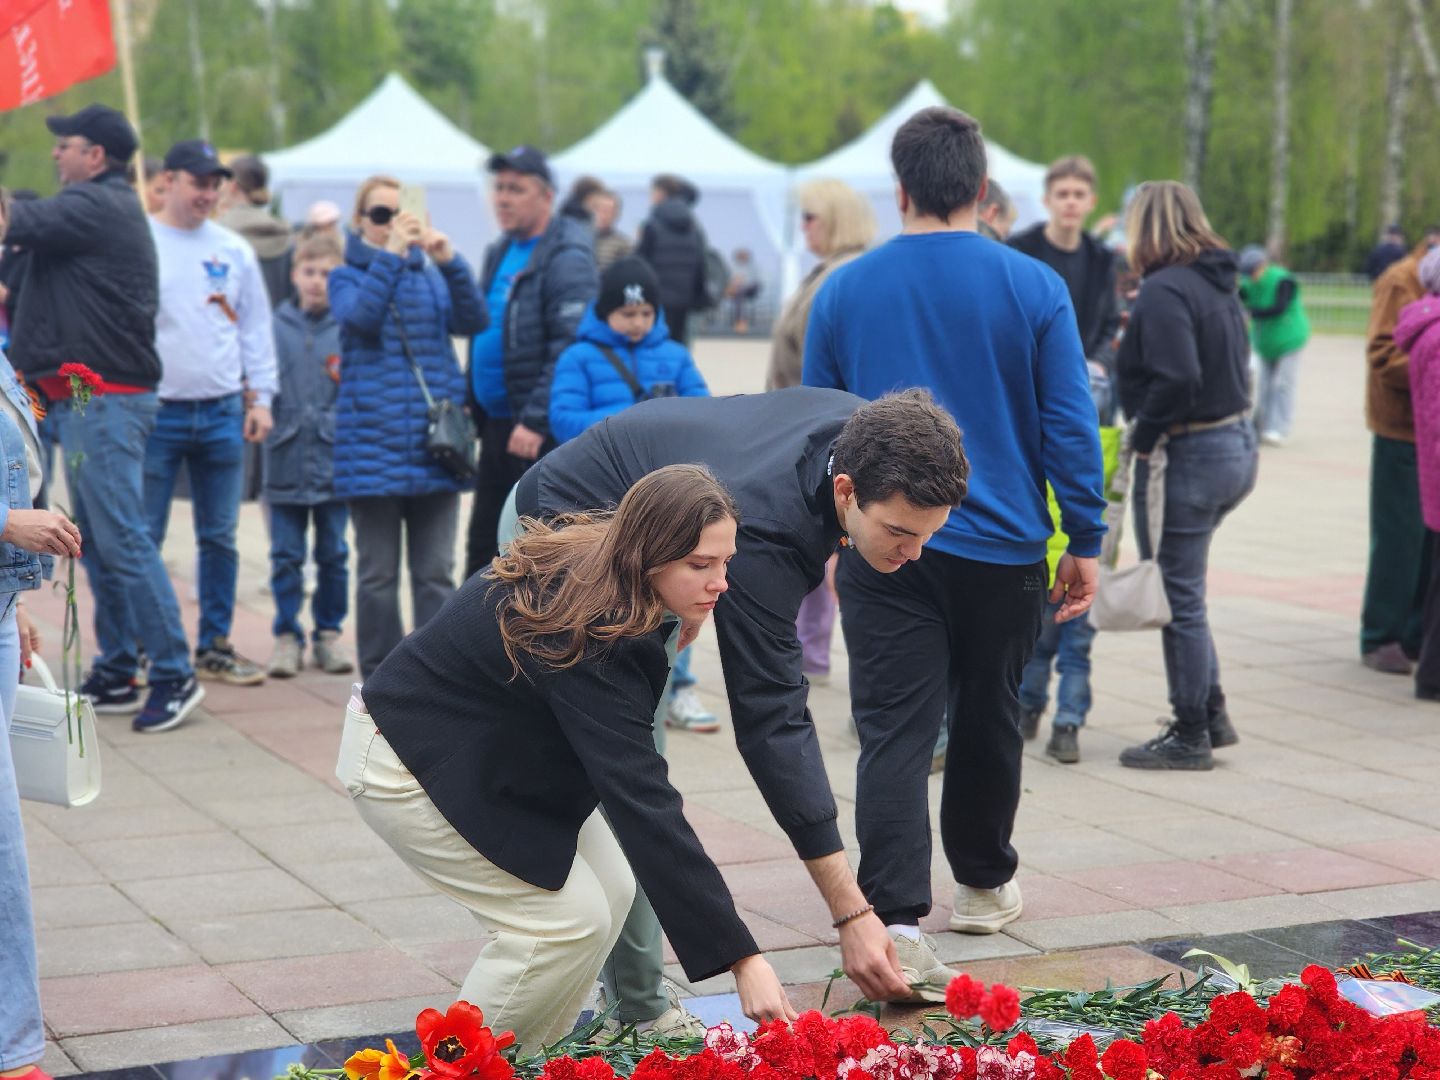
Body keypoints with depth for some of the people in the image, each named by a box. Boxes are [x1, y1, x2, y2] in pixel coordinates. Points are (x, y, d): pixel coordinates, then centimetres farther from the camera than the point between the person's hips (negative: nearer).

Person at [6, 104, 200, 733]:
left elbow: (18, 224, -19)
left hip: (103, 399, -10)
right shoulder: (112, 209, 20)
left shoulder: (96, 205, -10)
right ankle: (115, 675, 17)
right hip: (90, 398, 10)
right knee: (98, 542, 12)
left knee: (121, 537, -10)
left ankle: (174, 675, -8)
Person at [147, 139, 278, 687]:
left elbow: (256, 327, 13)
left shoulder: (233, 250, 9)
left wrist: (260, 397, 7)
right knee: (143, 539, -2)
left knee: (220, 537, 9)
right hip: (157, 414, -4)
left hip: (223, 414, 4)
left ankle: (215, 646, 18)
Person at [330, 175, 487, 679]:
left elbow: (474, 320, -4)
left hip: (435, 438, 2)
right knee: (378, 573, 3)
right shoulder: (347, 276, 5)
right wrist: (391, 253, -20)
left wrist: (449, 260, -16)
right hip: (373, 440, -2)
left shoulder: (429, 273, 13)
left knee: (436, 571, 4)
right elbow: (359, 315, -17)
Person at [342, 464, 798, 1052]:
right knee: (571, 915, -12)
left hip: (484, 751, 9)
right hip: (404, 764, -9)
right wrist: (742, 958, -39)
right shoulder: (588, 634, -35)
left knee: (610, 886, 1)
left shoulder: (584, 560, -9)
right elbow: (643, 804, -38)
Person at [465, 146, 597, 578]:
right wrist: (471, 404, 15)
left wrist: (536, 419, -25)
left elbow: (571, 349, -21)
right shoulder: (499, 254, 16)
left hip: (540, 432, -9)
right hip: (497, 424, 9)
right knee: (484, 544, 15)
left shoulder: (566, 259, -13)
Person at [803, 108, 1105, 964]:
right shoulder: (1034, 287, -4)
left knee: (895, 732, -4)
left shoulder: (844, 291, 2)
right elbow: (1070, 425, -4)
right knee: (988, 721, 17)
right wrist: (1086, 543, 3)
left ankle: (894, 917, -17)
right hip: (1003, 546, 0)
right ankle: (984, 884, 35)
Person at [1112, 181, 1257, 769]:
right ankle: (1211, 715, 24)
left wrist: (1142, 439, -15)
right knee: (1182, 590, 19)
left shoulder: (1164, 291, -17)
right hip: (1237, 444, 9)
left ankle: (1191, 736, 10)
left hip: (1188, 455, -9)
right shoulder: (1219, 284, 11)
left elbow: (1177, 379, -27)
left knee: (1178, 597, 1)